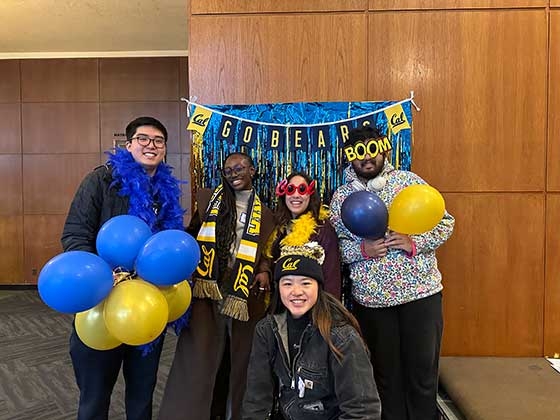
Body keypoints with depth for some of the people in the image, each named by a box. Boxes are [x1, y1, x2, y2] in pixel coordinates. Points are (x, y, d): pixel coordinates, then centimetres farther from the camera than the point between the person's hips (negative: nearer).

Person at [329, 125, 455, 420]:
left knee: (423, 368, 9)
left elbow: (445, 223, 1)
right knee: (385, 371, 15)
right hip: (371, 298, 1)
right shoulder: (341, 197, 2)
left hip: (421, 291, 0)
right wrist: (362, 249, -15)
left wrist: (415, 243, -15)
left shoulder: (408, 180, 0)